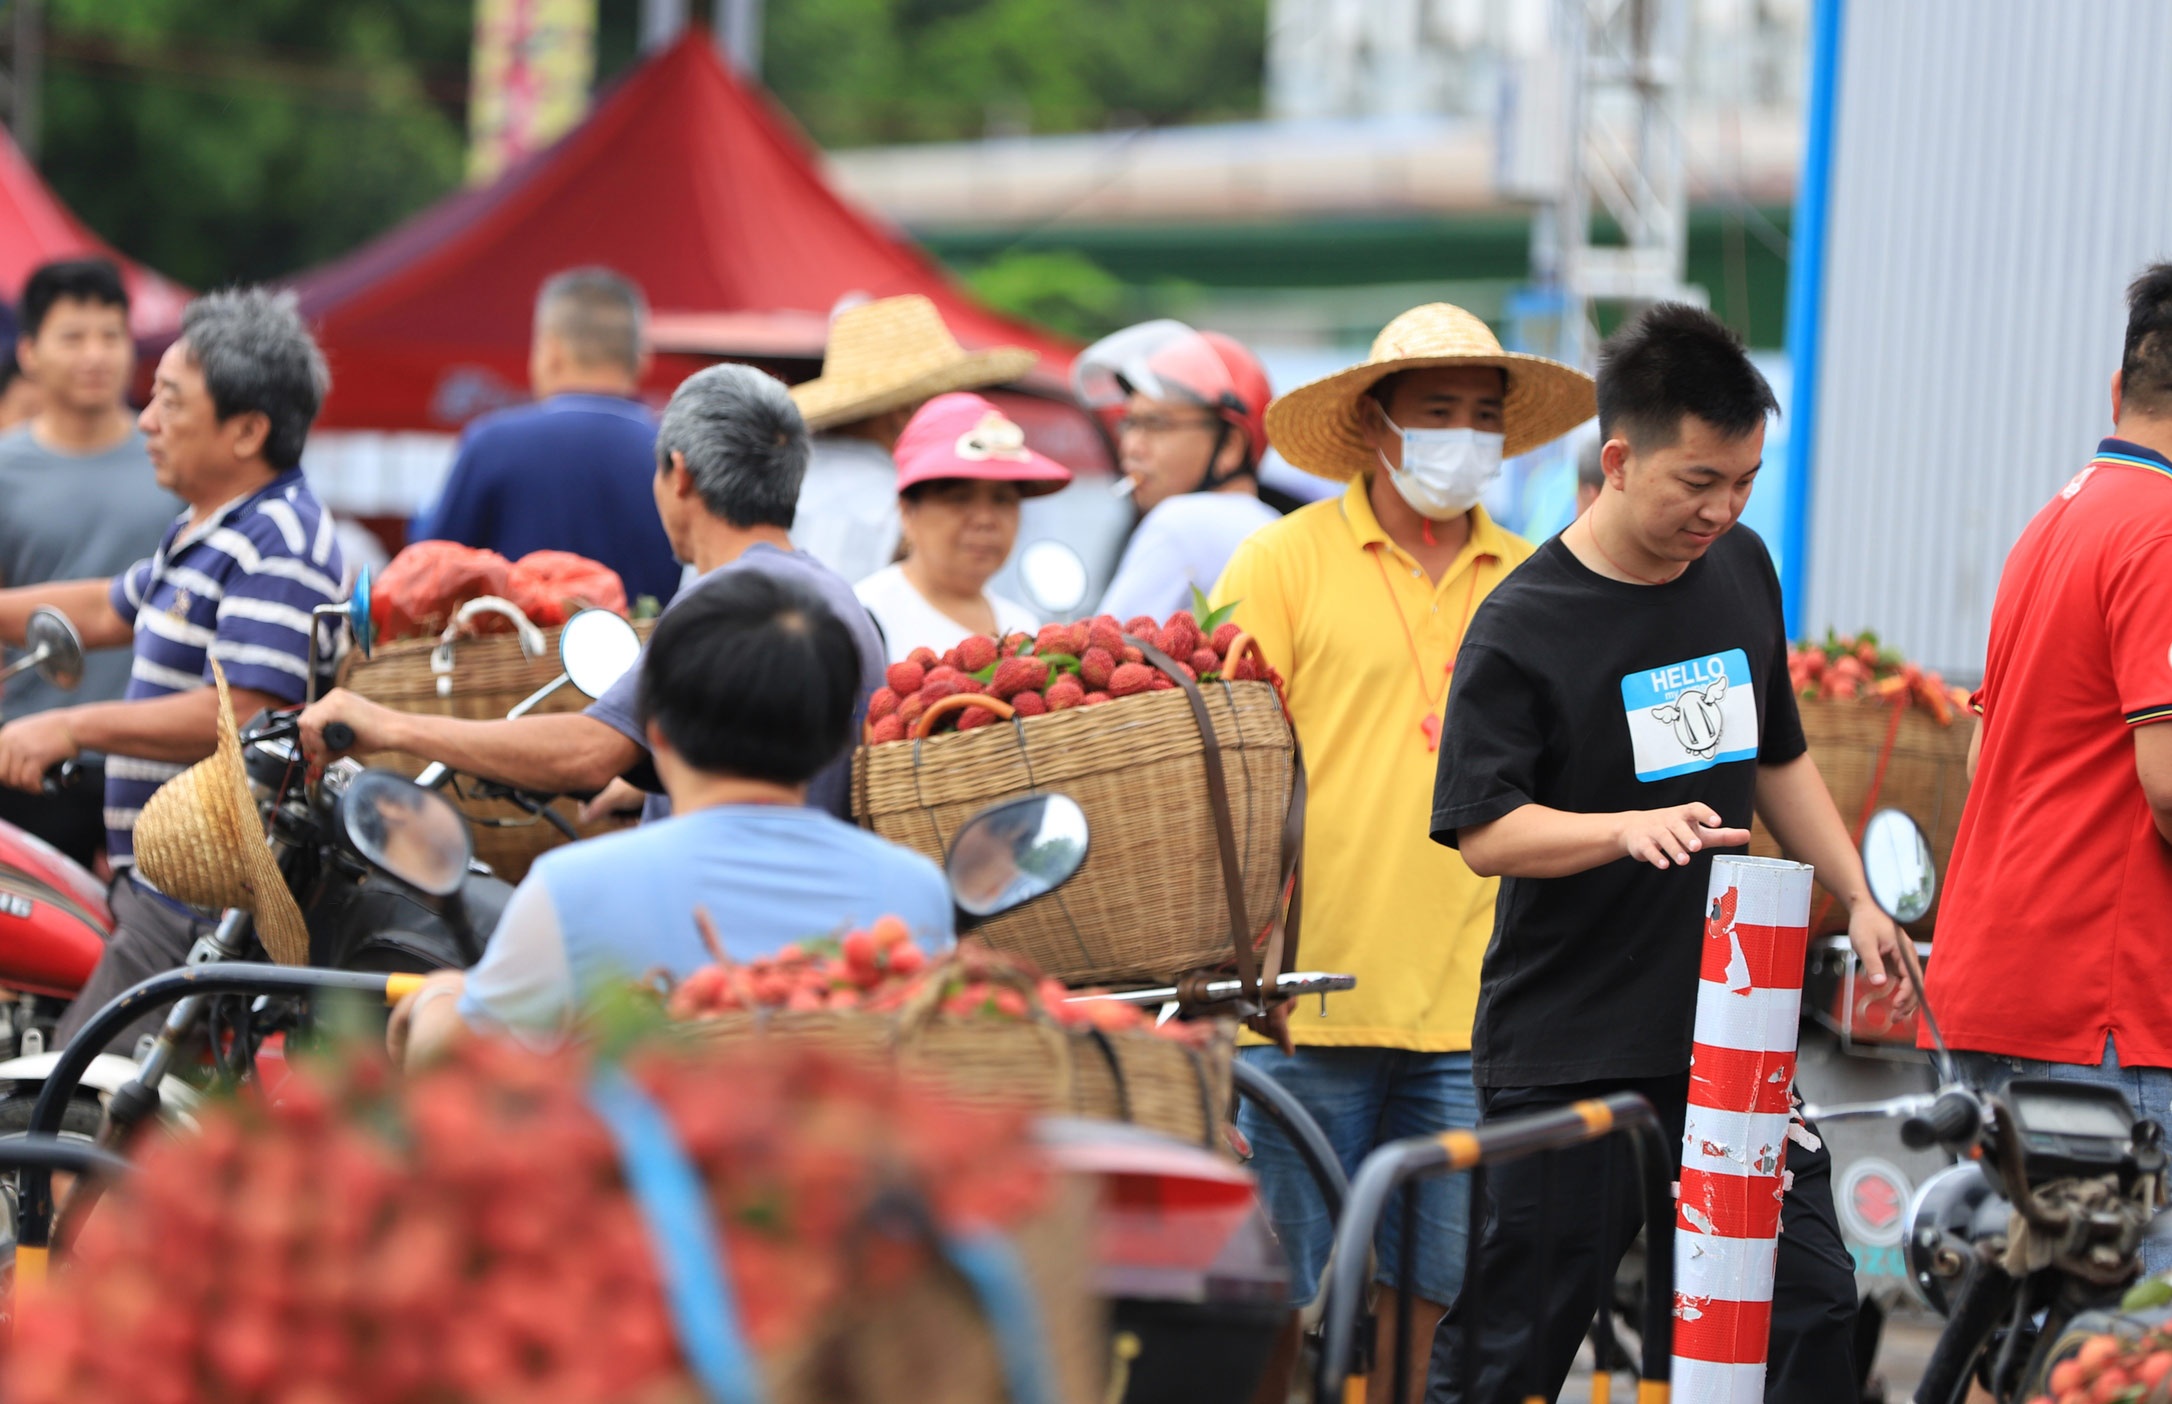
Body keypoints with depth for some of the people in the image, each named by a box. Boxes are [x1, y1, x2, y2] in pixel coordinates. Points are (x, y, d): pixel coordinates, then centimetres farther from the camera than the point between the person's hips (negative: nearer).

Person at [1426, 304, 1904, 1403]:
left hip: (1729, 1026, 6)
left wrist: (1857, 898, 14)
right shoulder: (1522, 628, -12)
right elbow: (1484, 831, -18)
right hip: (1566, 1051, -6)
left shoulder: (1741, 572, 9)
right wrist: (1629, 828, -33)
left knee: (1808, 1297, 2)